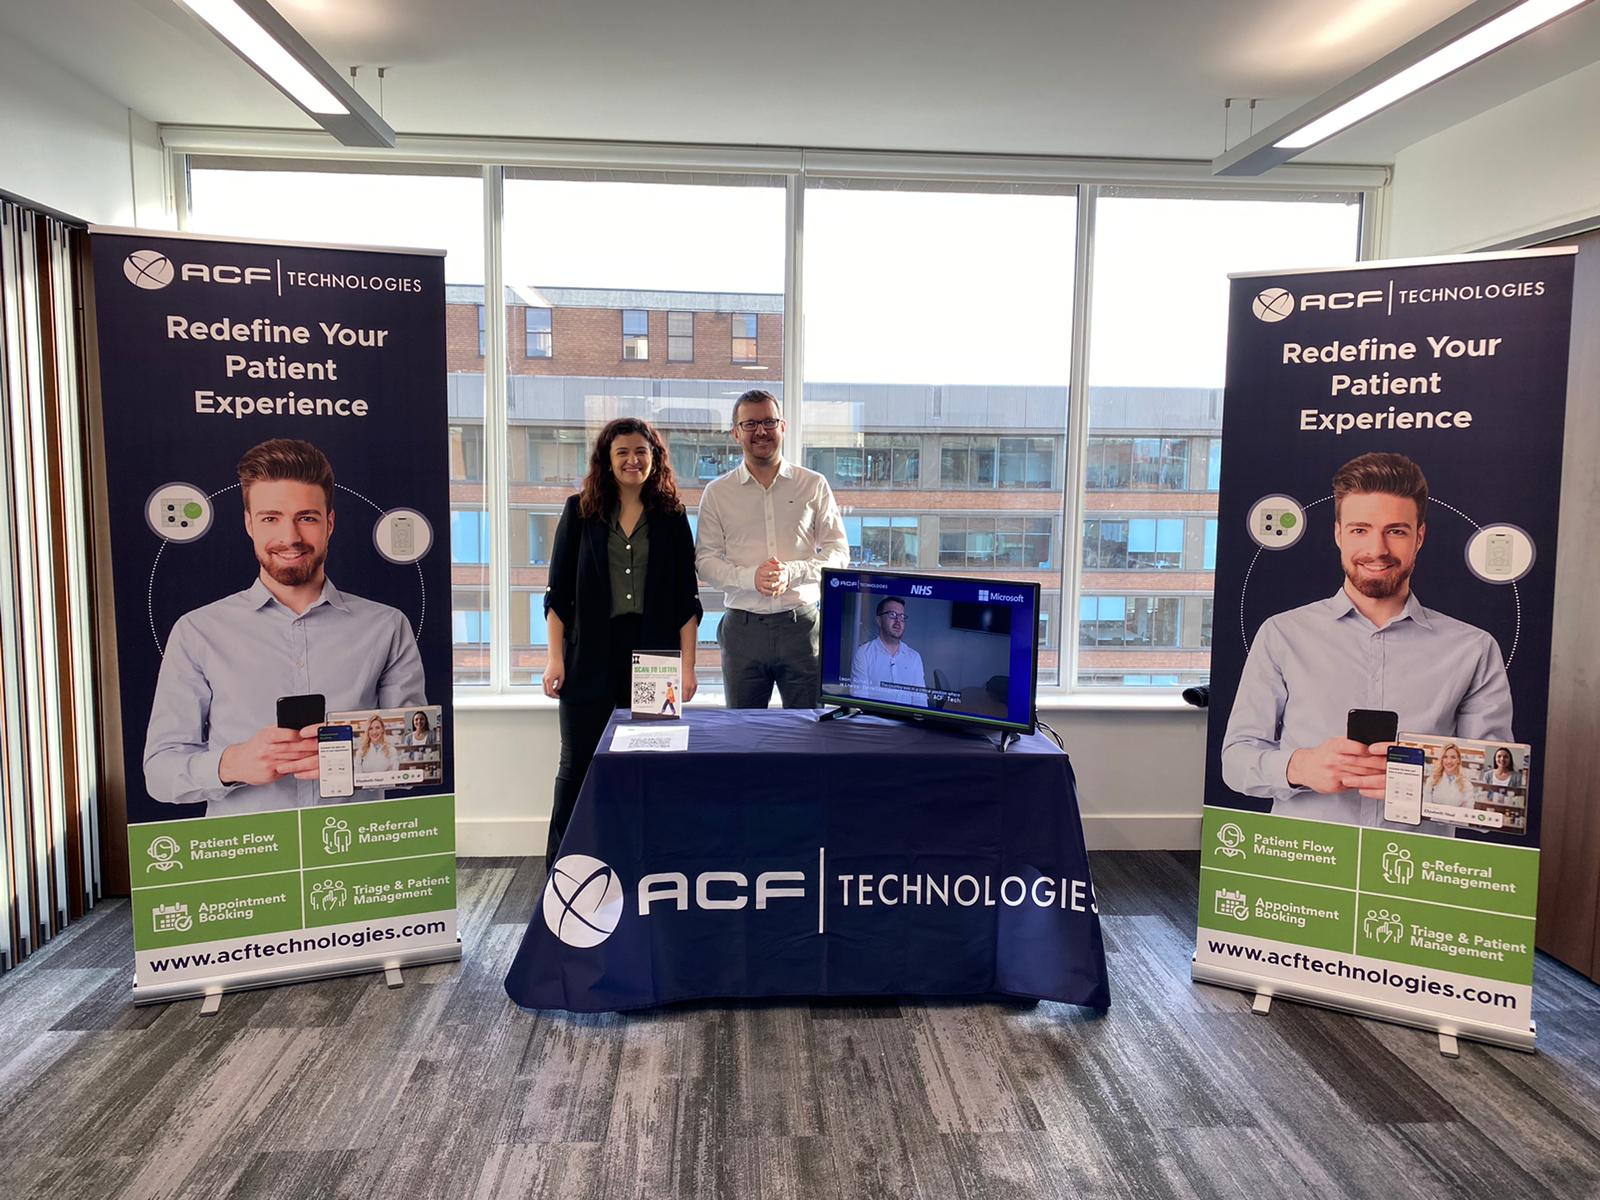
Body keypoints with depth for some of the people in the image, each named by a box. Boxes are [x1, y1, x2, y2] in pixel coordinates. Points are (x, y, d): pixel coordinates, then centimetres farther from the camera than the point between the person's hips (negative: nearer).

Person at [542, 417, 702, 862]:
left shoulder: (672, 517, 7)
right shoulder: (580, 510, 5)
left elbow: (686, 598, 6)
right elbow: (558, 591, 4)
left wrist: (687, 663, 0)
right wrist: (555, 657, -2)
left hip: (653, 655, 1)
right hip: (591, 655, 0)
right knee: (577, 765, 4)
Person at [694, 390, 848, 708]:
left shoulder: (814, 485, 7)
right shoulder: (717, 492, 7)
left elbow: (838, 551, 5)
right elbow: (705, 559, 4)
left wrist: (793, 571, -12)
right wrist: (750, 577, -13)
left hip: (803, 622, 0)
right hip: (743, 626, 1)